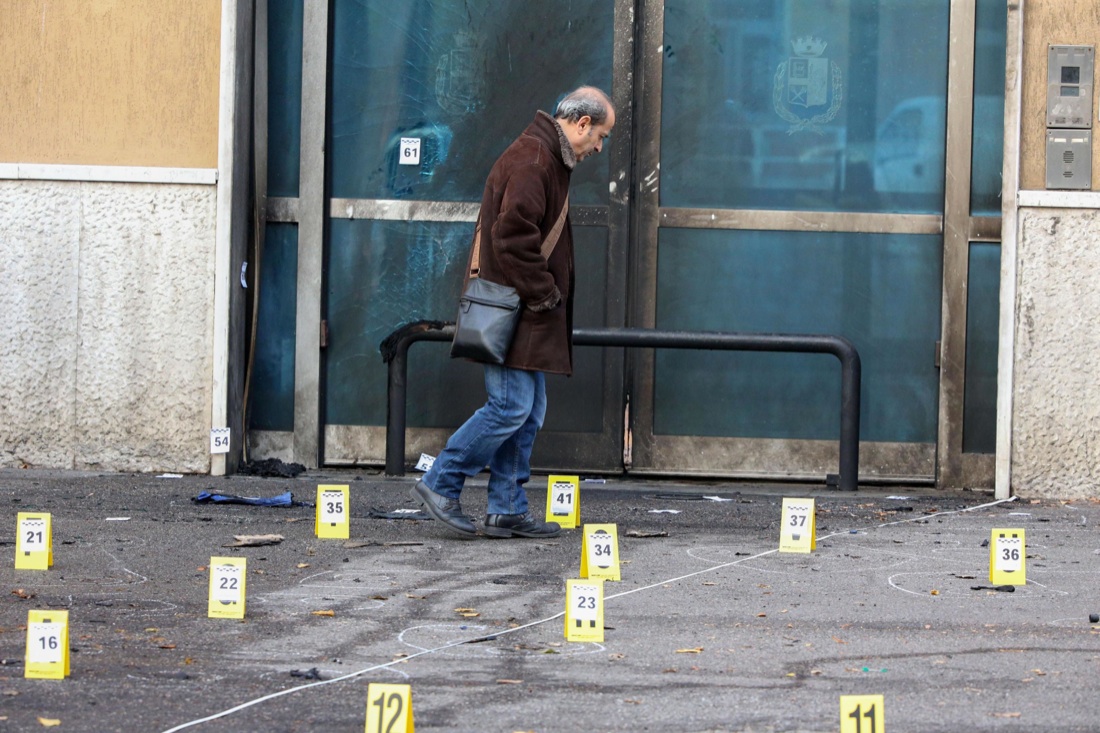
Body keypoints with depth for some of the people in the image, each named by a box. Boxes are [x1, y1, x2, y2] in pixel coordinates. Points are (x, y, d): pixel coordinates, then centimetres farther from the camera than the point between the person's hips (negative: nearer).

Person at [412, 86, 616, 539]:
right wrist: (542, 294, -17)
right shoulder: (531, 160, -15)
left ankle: (507, 510, 12)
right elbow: (512, 234, -23)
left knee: (529, 412, 10)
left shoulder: (548, 158, 20)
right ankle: (440, 485, -3)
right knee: (511, 407, -12)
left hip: (529, 315, 11)